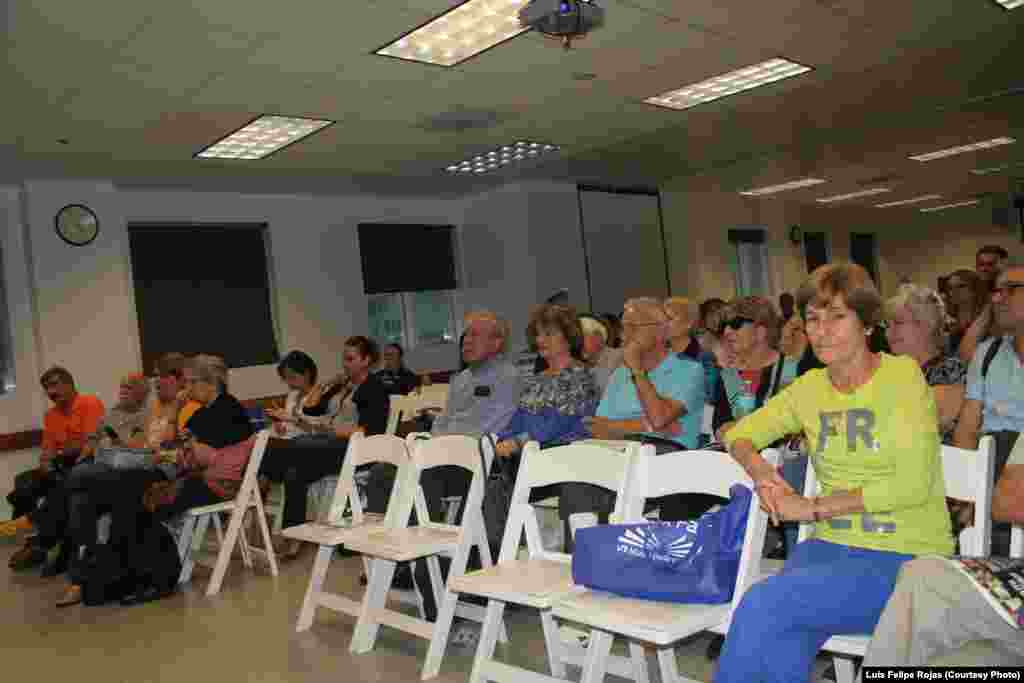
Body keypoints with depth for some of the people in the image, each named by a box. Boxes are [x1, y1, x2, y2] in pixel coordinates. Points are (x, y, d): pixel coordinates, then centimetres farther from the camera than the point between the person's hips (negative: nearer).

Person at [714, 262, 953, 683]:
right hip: (831, 546, 4)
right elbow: (741, 432, 16)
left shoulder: (902, 376, -7)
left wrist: (813, 507, -14)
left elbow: (913, 484, -15)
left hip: (906, 557, -4)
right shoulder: (810, 387, 8)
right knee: (781, 644, -26)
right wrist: (760, 471, -6)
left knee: (763, 603, -25)